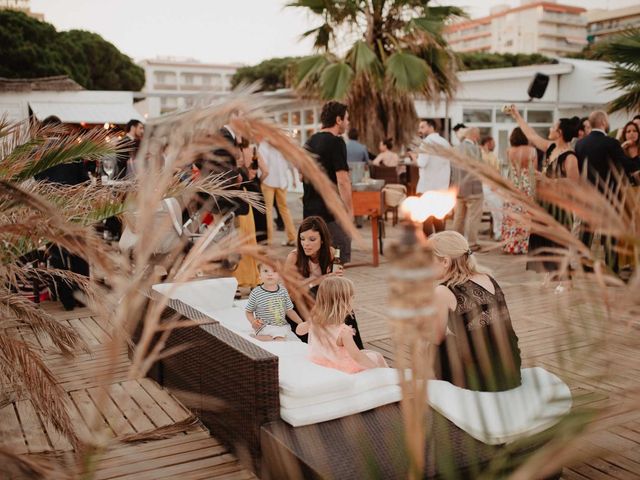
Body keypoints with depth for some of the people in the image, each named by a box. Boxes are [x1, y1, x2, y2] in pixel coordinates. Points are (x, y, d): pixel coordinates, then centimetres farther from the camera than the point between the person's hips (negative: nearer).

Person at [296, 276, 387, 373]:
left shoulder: (314, 321, -13)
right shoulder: (343, 331, -34)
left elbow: (299, 330, 9)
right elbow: (357, 357, -32)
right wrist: (376, 367, -21)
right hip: (341, 369, -7)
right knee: (377, 356, 11)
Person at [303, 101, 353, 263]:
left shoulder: (310, 142, 12)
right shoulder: (336, 142, -13)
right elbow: (342, 180, -19)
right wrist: (349, 209, -14)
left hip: (310, 209, 8)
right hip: (332, 211, -8)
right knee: (341, 255, -1)